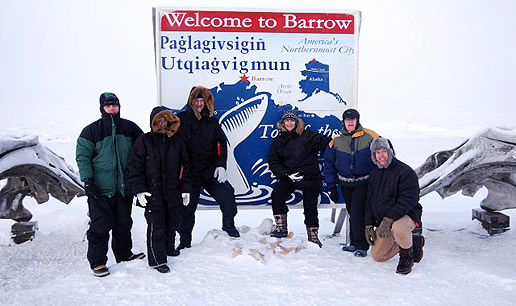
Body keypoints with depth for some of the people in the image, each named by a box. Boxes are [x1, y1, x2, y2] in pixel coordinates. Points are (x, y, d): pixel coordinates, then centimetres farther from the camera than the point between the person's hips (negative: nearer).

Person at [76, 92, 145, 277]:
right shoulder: (92, 130, -2)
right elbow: (82, 156, -3)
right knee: (100, 225, -1)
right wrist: (87, 180, -11)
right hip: (100, 188, -3)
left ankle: (124, 254, 29)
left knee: (124, 223, 14)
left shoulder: (129, 128, 6)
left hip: (125, 186, 4)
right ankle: (97, 261, 11)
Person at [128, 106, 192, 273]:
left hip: (173, 193, 5)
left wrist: (186, 189, 6)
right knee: (156, 227, 0)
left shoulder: (177, 143, 10)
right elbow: (135, 167, -6)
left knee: (173, 222, 17)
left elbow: (184, 167, 12)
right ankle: (157, 259, 14)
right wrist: (139, 190, -13)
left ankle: (169, 248, 40)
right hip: (153, 194, -4)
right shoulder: (143, 141, -2)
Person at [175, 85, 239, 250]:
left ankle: (228, 226, 9)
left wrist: (221, 165, -5)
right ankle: (184, 242, 24)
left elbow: (221, 144, 8)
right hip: (188, 171, -1)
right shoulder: (180, 119, 2)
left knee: (227, 194, -15)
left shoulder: (212, 121, 9)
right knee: (187, 208, 7)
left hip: (210, 169, 1)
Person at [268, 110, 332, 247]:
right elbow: (273, 163, 2)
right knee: (276, 195, -18)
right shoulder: (278, 141, 6)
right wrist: (287, 174, -13)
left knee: (310, 208, 2)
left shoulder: (307, 136, -3)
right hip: (288, 178, 2)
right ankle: (281, 228, -4)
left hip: (310, 178, -2)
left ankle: (313, 237, 20)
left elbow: (323, 142, -12)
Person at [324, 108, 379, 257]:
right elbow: (329, 164, 10)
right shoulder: (336, 142, 4)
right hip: (345, 185, 4)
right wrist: (331, 186, 7)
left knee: (358, 213, -10)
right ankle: (354, 243, 25)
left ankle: (362, 246, 4)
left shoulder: (370, 136, -4)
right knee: (352, 214, 12)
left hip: (364, 184, -3)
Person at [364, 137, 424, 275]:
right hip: (383, 222, 7)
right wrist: (369, 225, 5)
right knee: (377, 256, 7)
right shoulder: (374, 174, 9)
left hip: (407, 216, -7)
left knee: (397, 227, -41)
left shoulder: (405, 172, -14)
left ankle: (407, 256, -9)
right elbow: (369, 201, 13)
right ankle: (412, 240, 24)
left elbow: (408, 200, -23)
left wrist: (389, 219, -31)